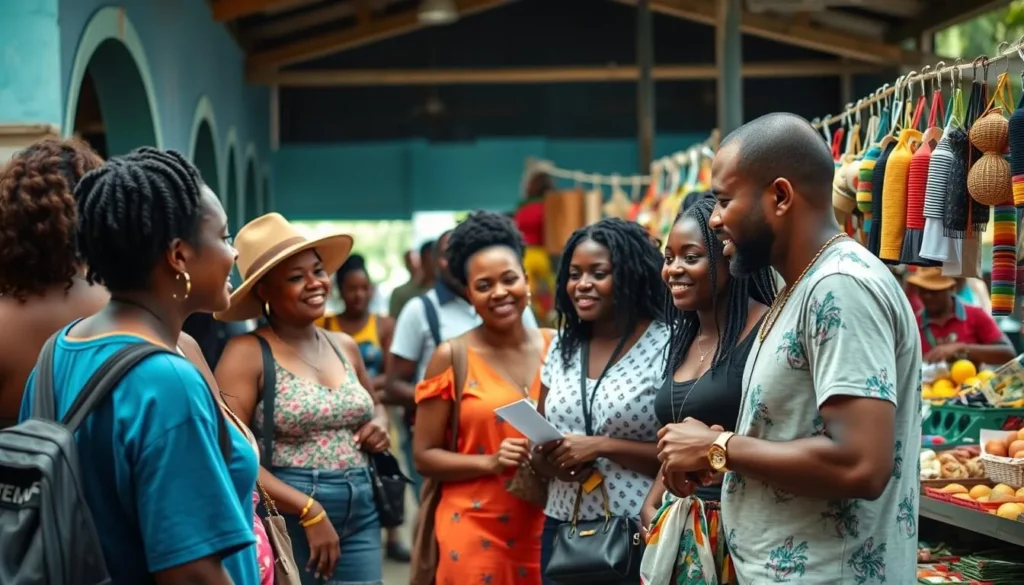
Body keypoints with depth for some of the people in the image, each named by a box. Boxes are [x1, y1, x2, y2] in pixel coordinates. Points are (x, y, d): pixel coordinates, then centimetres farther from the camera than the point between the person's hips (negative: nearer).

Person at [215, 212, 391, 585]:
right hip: (285, 520, -5)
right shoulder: (248, 354, -9)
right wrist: (310, 511, -19)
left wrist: (378, 426, 4)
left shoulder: (345, 347, 10)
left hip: (360, 517, 6)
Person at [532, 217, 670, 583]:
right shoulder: (562, 347, 9)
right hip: (562, 529, 5)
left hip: (637, 534, -5)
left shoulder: (667, 346, -9)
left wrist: (601, 446, -18)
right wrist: (553, 463, -7)